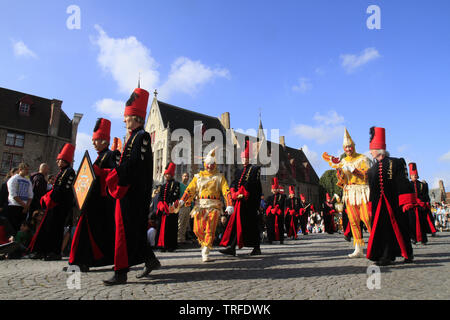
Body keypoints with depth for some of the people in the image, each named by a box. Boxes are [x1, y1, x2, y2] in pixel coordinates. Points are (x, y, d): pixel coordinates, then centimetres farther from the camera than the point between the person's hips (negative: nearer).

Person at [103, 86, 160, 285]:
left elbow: (134, 165, -21)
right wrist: (114, 176, 9)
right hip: (128, 192, 10)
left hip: (133, 193, -10)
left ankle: (121, 273, 1)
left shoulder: (141, 136, -10)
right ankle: (150, 260, 24)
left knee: (126, 230, -7)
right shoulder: (134, 137, 20)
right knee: (135, 230, 14)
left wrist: (112, 176, -16)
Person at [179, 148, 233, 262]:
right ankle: (204, 244, 26)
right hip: (200, 206, 2)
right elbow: (190, 189, 4)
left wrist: (229, 205, -17)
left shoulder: (220, 177, 9)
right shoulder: (198, 176, 15)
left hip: (214, 206, -2)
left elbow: (226, 191, -2)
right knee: (198, 229, -1)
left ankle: (205, 253, -2)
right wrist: (182, 200, -12)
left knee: (210, 230, -7)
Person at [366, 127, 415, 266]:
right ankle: (386, 256, 11)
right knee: (382, 229, 3)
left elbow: (403, 184, -7)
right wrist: (371, 207, 14)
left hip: (394, 205, -5)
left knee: (399, 228, 5)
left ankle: (407, 254, 25)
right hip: (379, 206, 5)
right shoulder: (372, 170, 13)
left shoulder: (396, 163, -3)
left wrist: (406, 202, -14)